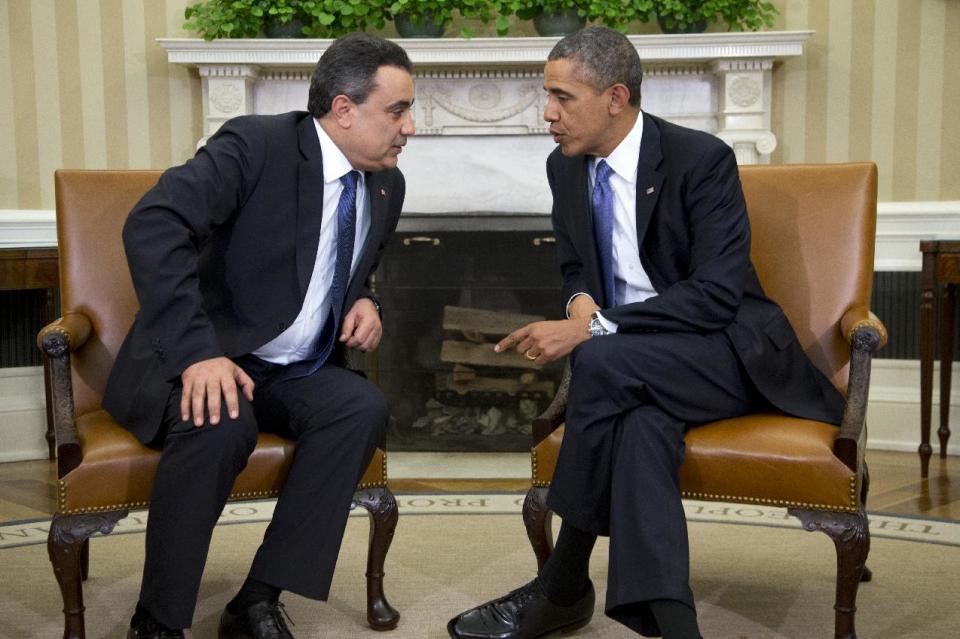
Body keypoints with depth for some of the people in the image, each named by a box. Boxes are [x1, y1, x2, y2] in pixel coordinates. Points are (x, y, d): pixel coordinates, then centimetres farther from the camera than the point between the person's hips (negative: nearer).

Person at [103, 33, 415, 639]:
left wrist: (364, 301, -1)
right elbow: (153, 225, -28)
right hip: (203, 363, -6)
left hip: (294, 374, 6)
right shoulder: (256, 145, -16)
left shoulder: (387, 185, 6)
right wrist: (198, 352, -36)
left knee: (363, 406, -24)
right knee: (222, 423, -36)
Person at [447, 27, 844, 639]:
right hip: (636, 365, 5)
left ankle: (564, 588, -17)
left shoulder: (701, 159, -14)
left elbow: (716, 293, -21)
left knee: (602, 360, -33)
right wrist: (581, 300, -6)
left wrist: (591, 330, -26)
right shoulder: (566, 168, 6)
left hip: (730, 352, -4)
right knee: (642, 426, -34)